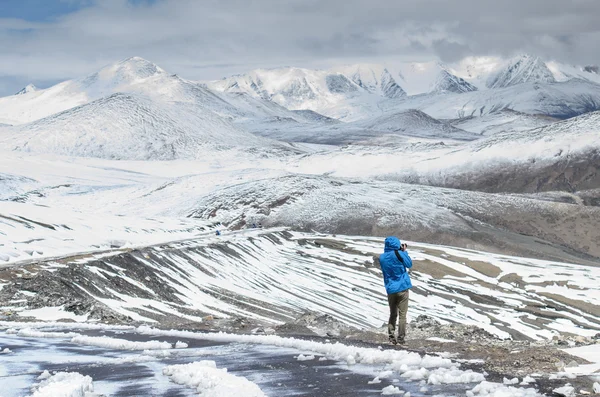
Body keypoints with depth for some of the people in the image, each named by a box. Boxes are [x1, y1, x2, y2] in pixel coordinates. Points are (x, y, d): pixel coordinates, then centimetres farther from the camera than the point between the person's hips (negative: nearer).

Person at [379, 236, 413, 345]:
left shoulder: (382, 257, 2)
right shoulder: (399, 254, -12)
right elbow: (409, 264, 0)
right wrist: (404, 251, 9)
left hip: (390, 290, 4)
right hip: (402, 288, -4)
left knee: (393, 314, 13)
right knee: (402, 314, 1)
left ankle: (391, 337, 3)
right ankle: (400, 338, -1)